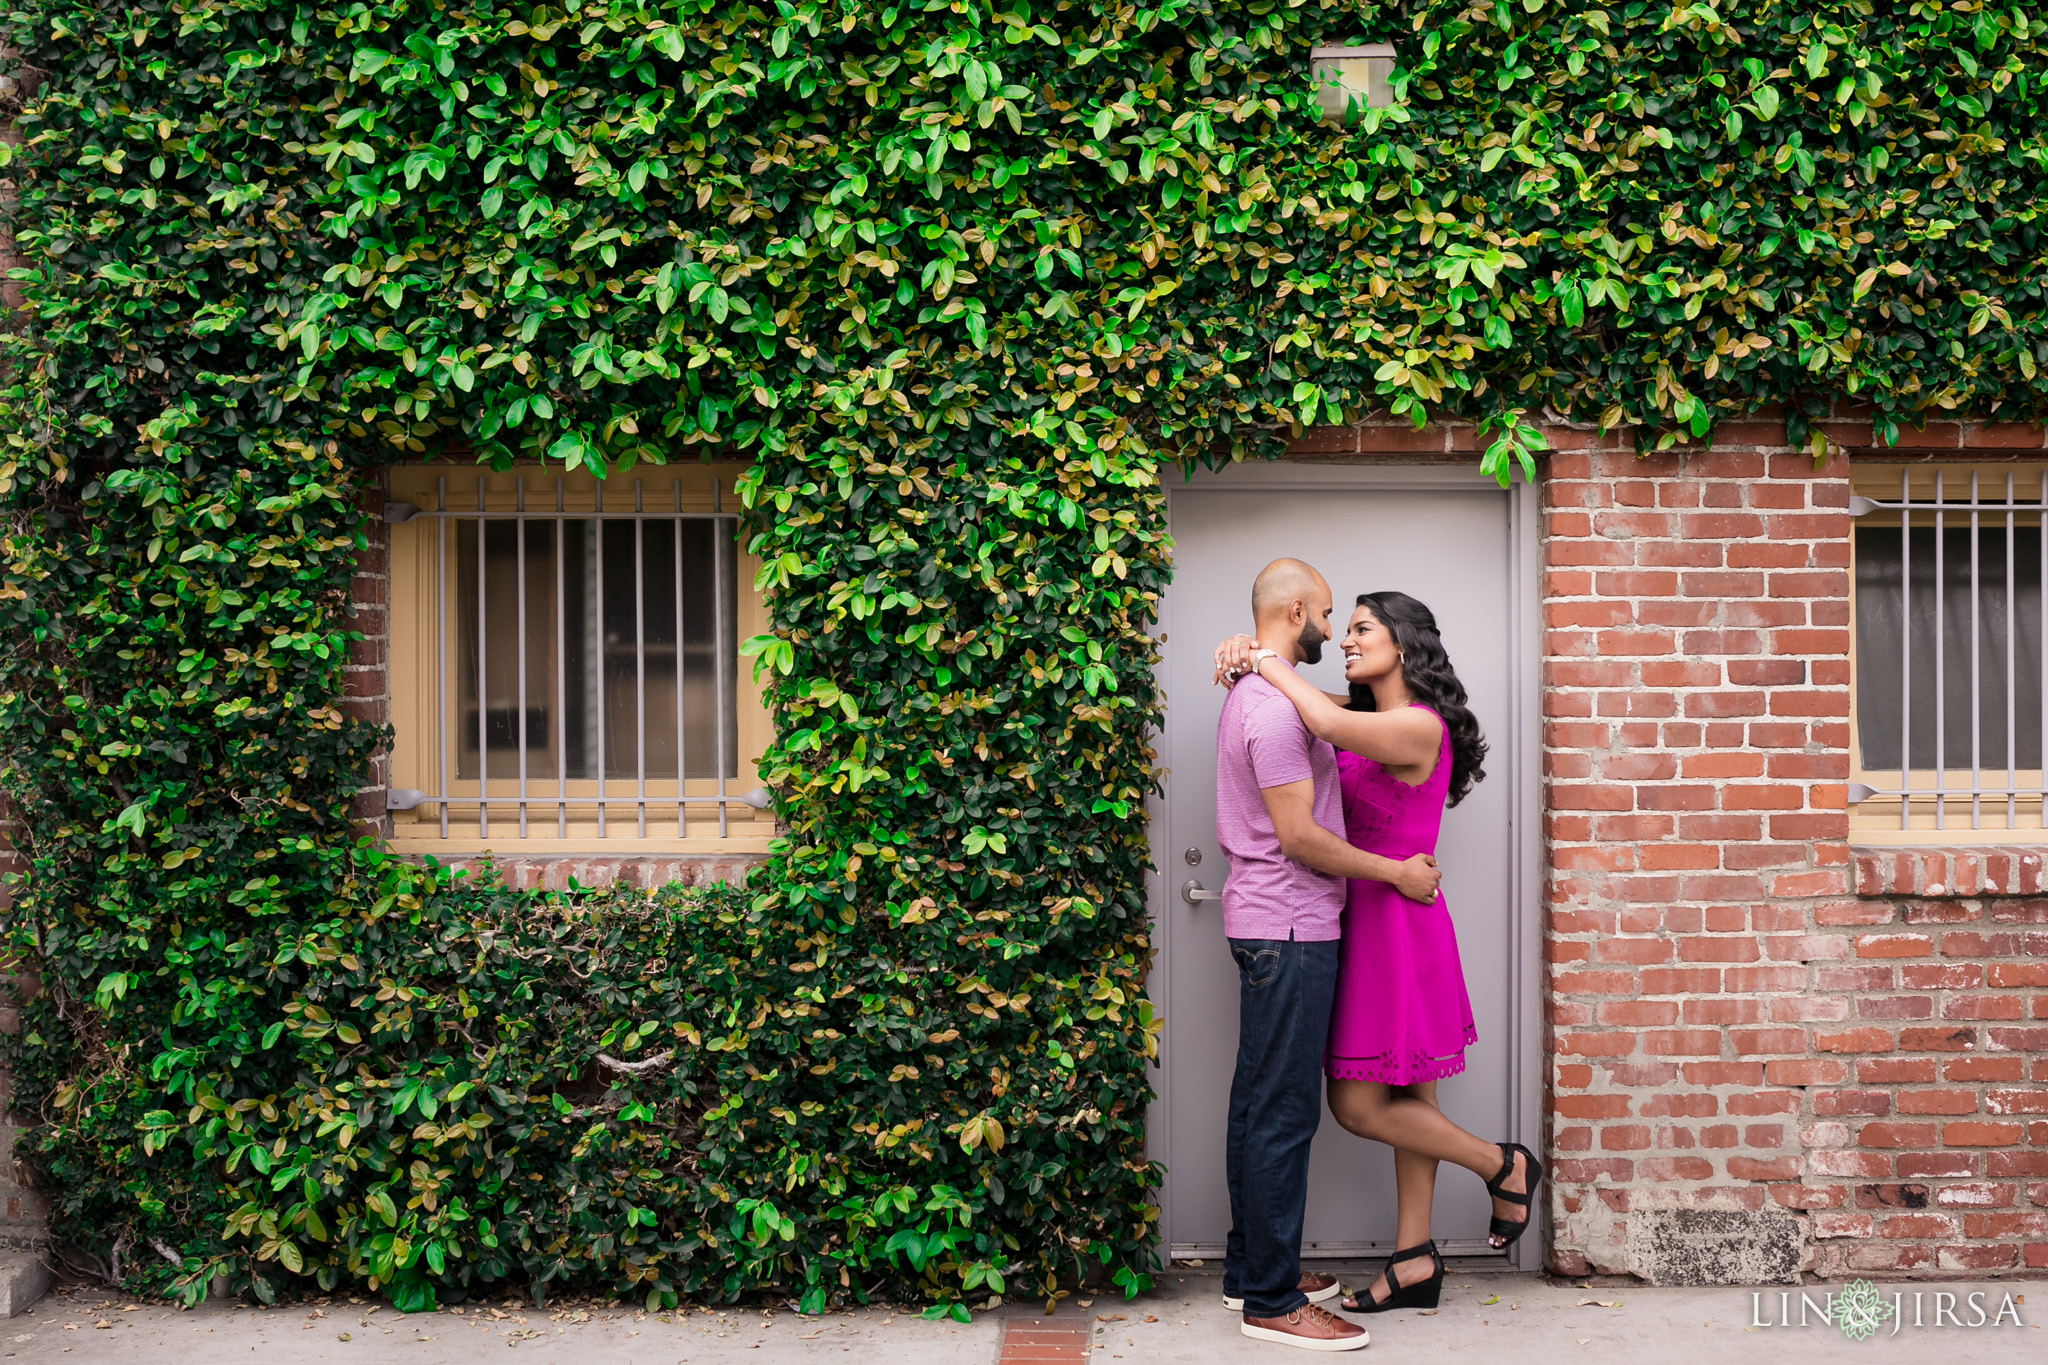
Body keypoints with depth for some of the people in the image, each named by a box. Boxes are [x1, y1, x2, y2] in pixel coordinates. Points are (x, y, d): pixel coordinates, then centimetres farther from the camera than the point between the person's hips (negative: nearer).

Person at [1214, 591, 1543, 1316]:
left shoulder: (1420, 727, -17)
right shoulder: (1367, 717, 10)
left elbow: (1330, 724, -36)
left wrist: (1276, 671, -20)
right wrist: (1244, 656, -8)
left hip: (1395, 923, -9)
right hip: (1369, 922, 9)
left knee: (1358, 1105, -2)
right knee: (1406, 1097, 13)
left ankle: (1505, 1166, 15)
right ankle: (1416, 1263, 20)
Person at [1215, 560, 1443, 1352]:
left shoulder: (1252, 695, 16)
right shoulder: (1275, 706, -18)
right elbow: (1298, 836, -19)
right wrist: (1397, 872, -11)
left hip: (1268, 925, 11)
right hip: (1289, 929, -11)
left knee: (1260, 1103, 15)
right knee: (1284, 1113, -6)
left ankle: (1251, 1271, 24)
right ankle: (1272, 1301, -1)